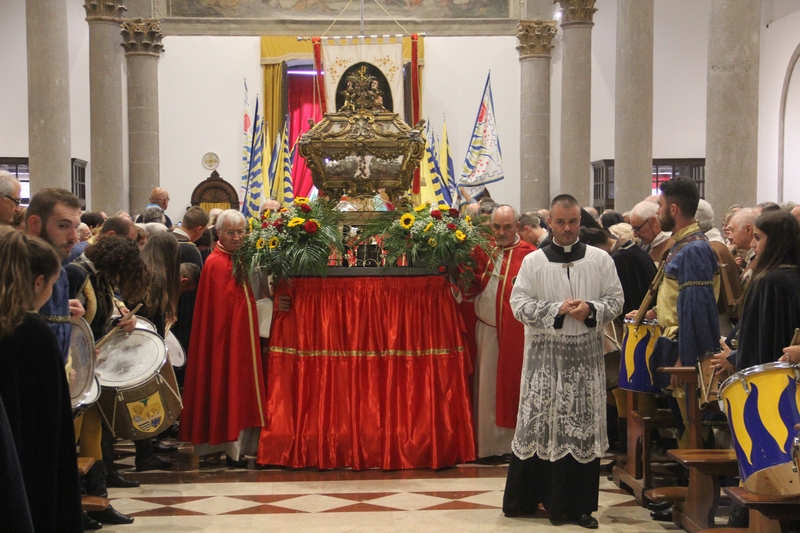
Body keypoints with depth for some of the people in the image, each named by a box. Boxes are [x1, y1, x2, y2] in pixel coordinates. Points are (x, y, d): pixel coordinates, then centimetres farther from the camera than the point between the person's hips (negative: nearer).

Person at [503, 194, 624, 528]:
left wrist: (591, 310, -13)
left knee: (584, 427, 2)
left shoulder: (600, 260, 6)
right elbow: (519, 304, -3)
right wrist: (557, 310, -14)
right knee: (540, 424, 1)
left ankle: (579, 504, 10)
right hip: (545, 355, -1)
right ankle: (524, 498, 13)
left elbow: (616, 299, 6)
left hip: (587, 356, 1)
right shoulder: (533, 262, 3)